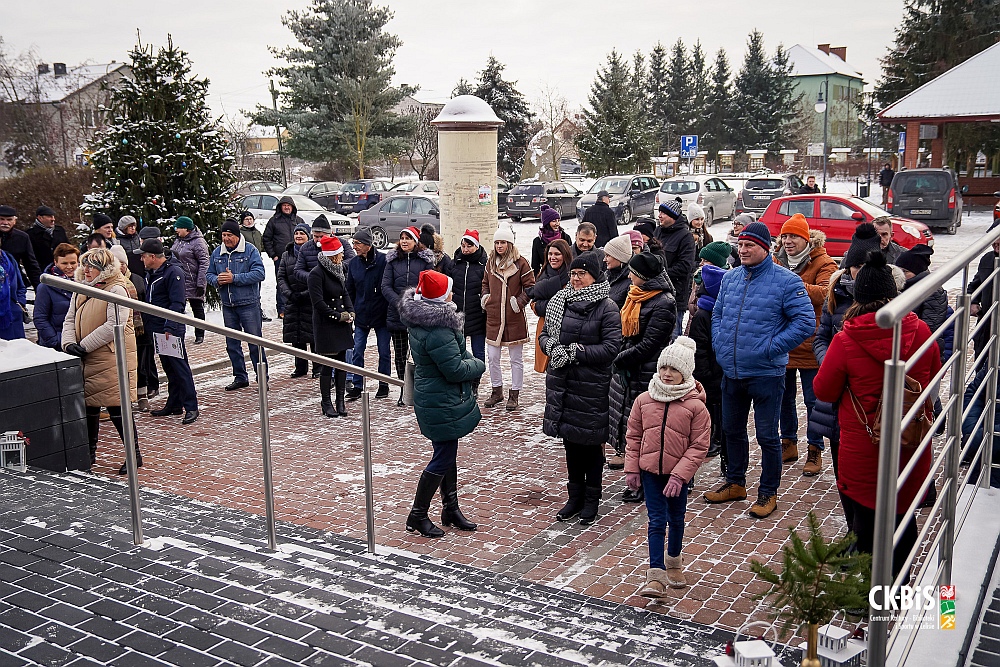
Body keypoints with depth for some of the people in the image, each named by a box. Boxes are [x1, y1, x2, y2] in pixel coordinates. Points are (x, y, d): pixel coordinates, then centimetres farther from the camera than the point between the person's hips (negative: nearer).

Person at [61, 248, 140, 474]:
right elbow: (70, 320, 14)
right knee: (89, 406, 13)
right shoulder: (80, 291, 14)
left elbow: (113, 326, -19)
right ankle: (89, 452, 26)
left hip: (112, 359, -8)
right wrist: (69, 343, -6)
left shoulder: (116, 290, -11)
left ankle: (134, 454, 5)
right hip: (87, 361, 8)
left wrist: (84, 346, -17)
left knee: (117, 408, -6)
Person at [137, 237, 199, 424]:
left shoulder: (173, 272, -14)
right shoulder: (151, 272, 14)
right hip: (157, 328, 9)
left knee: (179, 367, -7)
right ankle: (174, 404, 22)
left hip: (172, 329, -9)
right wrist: (146, 321, 11)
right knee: (168, 367, 14)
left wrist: (170, 327, -23)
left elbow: (177, 304, -18)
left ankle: (191, 407, -5)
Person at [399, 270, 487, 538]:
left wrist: (469, 360, 1)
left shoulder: (422, 315, 4)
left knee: (447, 454, 20)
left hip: (434, 397, 10)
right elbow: (455, 369, -24)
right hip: (442, 403, -10)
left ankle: (450, 509, 33)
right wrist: (478, 365, -6)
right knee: (443, 458, 1)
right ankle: (417, 515, 13)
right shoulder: (437, 331, -29)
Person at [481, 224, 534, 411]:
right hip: (494, 317, 5)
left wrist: (519, 302, -13)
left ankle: (514, 395, 17)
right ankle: (497, 392, 26)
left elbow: (530, 286, -3)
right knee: (492, 357, 9)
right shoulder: (490, 262, 9)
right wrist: (484, 297, 7)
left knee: (516, 359, 6)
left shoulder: (520, 262, -6)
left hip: (515, 319, -5)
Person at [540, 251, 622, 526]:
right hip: (562, 382, 5)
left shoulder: (607, 308, -9)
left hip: (591, 387, -5)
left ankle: (591, 500, 21)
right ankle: (575, 496, 28)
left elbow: (611, 347, -15)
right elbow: (544, 334, 12)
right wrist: (552, 346, -10)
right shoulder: (559, 301, 7)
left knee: (591, 443, 6)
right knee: (570, 441, 14)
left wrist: (577, 352, -20)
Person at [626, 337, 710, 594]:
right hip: (650, 470, 1)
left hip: (679, 473, -1)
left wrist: (679, 475, -17)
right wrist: (632, 469, 1)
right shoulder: (644, 400, -4)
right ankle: (656, 576, -1)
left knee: (676, 519, 18)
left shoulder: (696, 406, -12)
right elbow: (633, 436, 4)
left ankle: (674, 563, 40)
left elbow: (699, 446, -11)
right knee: (657, 521, -1)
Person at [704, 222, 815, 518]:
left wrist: (771, 347, -17)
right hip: (731, 372, 6)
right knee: (732, 430, 19)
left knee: (767, 436, 5)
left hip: (766, 374, -6)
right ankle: (735, 483, 36)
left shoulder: (786, 281, -11)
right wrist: (719, 344, 5)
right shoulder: (730, 278, 8)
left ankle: (768, 492, 20)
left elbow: (805, 322, -14)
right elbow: (717, 314, 19)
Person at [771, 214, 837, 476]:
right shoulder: (776, 262, 9)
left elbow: (825, 293, -24)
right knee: (784, 397, 15)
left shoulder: (823, 263, -7)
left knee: (813, 400, 3)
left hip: (809, 344, -5)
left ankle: (815, 451, 14)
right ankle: (788, 444, 29)